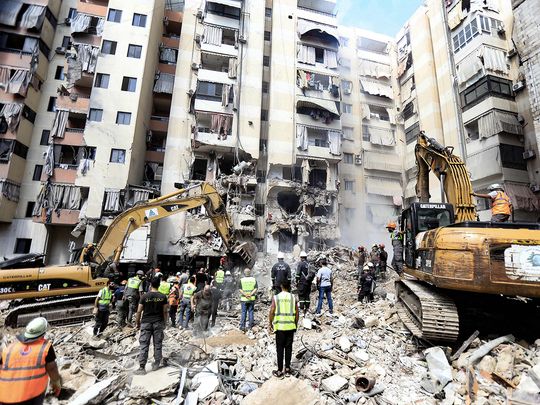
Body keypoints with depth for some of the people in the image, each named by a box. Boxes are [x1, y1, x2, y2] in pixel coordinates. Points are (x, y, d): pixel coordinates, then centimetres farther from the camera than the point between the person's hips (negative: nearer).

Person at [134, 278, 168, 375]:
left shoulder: (145, 296, -8)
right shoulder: (163, 297, -5)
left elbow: (139, 311, -6)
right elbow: (165, 311, 0)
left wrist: (137, 323, 7)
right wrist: (164, 323, 12)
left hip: (146, 323, -1)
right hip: (158, 323, 1)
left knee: (144, 345, 5)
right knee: (157, 344, 12)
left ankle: (142, 368, 5)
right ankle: (156, 364, 21)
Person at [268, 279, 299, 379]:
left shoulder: (276, 297, -8)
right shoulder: (293, 298, -2)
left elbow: (271, 312, -8)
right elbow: (296, 313, 1)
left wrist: (270, 324, 6)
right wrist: (295, 324, 15)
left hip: (280, 327, -2)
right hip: (291, 326, 2)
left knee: (280, 349, 8)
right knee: (288, 348, 14)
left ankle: (279, 371, 16)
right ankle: (287, 369, 24)